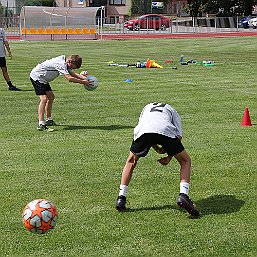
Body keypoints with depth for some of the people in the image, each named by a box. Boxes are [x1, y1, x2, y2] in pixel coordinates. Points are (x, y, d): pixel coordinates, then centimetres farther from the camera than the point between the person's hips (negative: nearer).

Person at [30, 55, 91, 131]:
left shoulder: (64, 63, 5)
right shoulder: (61, 64, -26)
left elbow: (73, 74, 9)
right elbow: (69, 78, -31)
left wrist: (85, 78, -5)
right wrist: (82, 82, -26)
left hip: (43, 79, 11)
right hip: (37, 77, -11)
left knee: (51, 97, 17)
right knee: (44, 99, -21)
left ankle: (48, 120, 30)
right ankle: (41, 125, -26)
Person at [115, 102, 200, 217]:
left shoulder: (146, 108, 44)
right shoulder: (172, 111, 38)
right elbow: (178, 136, 21)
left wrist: (157, 149, 23)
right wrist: (169, 157, 20)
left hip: (143, 130, 2)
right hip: (165, 130, -2)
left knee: (130, 161, 26)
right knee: (185, 161, 17)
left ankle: (121, 197, 20)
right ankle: (183, 195, -1)